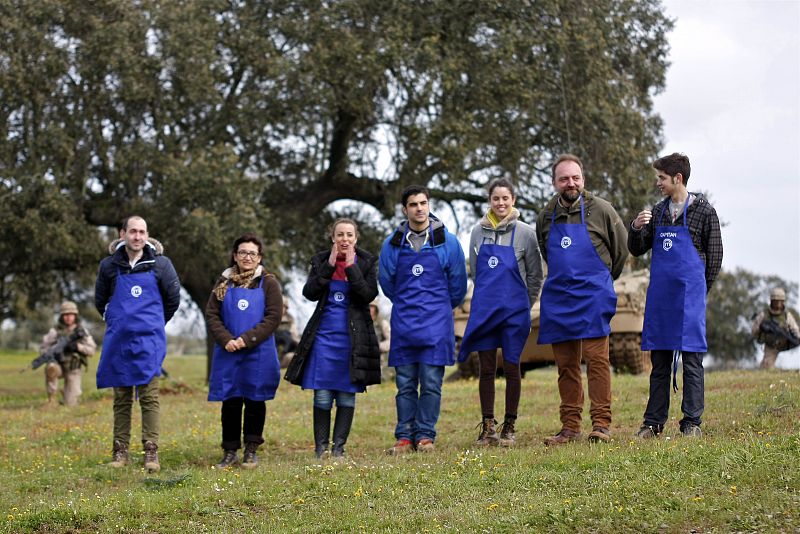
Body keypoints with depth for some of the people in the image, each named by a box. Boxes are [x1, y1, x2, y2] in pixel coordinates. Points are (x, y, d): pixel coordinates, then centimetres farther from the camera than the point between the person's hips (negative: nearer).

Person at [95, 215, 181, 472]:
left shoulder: (160, 264, -1)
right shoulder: (109, 265, 3)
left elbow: (173, 299, 10)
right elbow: (100, 300, 16)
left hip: (149, 340, -2)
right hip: (118, 339, 2)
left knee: (149, 396, -4)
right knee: (121, 398, 8)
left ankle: (151, 451, -3)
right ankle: (120, 451, 12)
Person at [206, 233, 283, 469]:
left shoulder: (268, 282, 1)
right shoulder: (224, 282, 9)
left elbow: (273, 317, -7)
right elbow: (211, 315, 4)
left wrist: (246, 339, -15)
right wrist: (226, 340, -12)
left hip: (258, 354, -2)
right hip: (228, 354, 2)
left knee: (255, 402, 4)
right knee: (230, 403, 4)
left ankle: (251, 451, 15)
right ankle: (230, 452, 12)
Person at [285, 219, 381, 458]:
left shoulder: (367, 262, 3)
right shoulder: (321, 260, 6)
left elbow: (369, 295, -11)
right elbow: (309, 293, -6)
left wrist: (350, 267, -14)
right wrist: (330, 265, -11)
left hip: (353, 336, 0)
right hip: (324, 333, 1)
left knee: (347, 394, 2)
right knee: (322, 395, -1)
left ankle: (339, 446, 8)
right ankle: (320, 446, 5)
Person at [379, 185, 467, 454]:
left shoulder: (447, 241, 0)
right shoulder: (393, 243, 4)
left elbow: (457, 283, 11)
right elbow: (386, 281, 17)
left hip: (437, 321, -1)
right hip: (403, 321, 1)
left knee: (431, 382, -4)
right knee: (405, 383, 2)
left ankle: (425, 434, 3)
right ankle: (405, 436, 6)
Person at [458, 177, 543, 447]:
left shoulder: (525, 232, -2)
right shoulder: (479, 231, 6)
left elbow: (535, 275, 5)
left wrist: (523, 304, 6)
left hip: (514, 309, -2)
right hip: (484, 308, 2)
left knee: (511, 368, 3)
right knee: (486, 369, 3)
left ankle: (510, 426, 10)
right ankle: (487, 426, 8)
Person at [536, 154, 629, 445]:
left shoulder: (600, 209, -3)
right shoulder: (546, 216, 9)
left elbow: (621, 249, 8)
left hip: (593, 297, -4)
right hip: (557, 297, 4)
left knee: (596, 360, -8)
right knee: (566, 364, 6)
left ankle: (601, 424, -5)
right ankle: (570, 427, 10)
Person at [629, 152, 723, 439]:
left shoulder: (703, 211, -2)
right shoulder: (658, 211, 13)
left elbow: (714, 256, 2)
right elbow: (637, 250, 17)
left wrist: (698, 290, 6)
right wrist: (636, 228, -4)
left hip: (689, 295, -5)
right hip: (659, 296, 5)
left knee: (691, 360, -2)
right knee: (659, 362, 8)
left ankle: (692, 422, 2)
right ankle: (653, 422, 12)